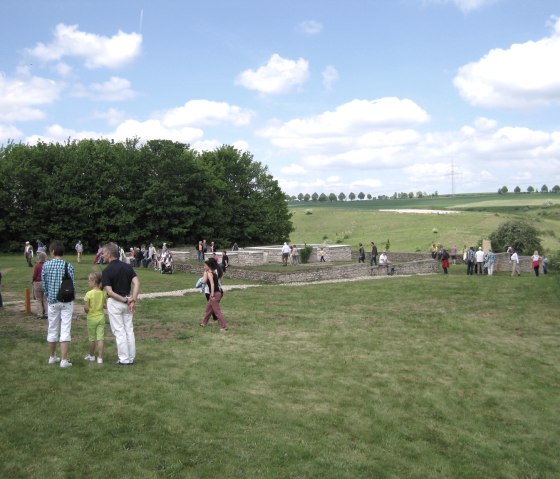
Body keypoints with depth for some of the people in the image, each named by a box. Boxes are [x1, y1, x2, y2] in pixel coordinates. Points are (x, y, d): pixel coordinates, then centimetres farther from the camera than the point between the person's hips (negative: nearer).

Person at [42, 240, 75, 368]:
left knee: (52, 330, 15)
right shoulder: (68, 266, -8)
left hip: (52, 301, 2)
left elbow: (44, 284, 2)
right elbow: (72, 285, -6)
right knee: (65, 330, -1)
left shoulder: (46, 265, -3)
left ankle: (52, 357, 28)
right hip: (67, 301, -2)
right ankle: (64, 360, -3)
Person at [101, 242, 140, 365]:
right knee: (129, 330, 11)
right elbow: (136, 283, -9)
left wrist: (124, 300, -14)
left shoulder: (107, 271, -13)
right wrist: (132, 300, -13)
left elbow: (109, 292, -20)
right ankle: (131, 358, 17)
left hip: (114, 303, -5)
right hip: (127, 301, 5)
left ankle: (124, 359, 6)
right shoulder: (127, 267, 2)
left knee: (119, 332, 2)